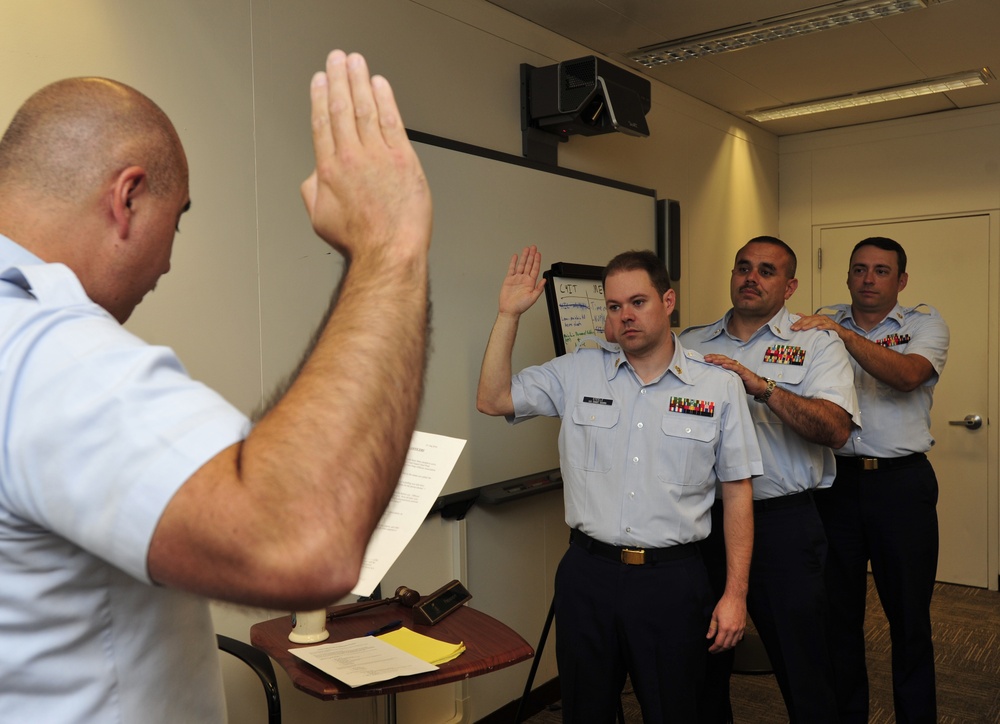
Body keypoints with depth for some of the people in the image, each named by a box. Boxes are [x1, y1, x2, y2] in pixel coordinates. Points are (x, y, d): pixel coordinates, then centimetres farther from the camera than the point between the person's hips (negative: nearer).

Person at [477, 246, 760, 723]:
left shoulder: (719, 386, -1)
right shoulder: (577, 372, 3)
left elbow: (737, 492, 1)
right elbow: (492, 399, -1)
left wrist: (735, 593, -2)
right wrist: (509, 313, -7)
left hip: (672, 579, -1)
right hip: (588, 573, 2)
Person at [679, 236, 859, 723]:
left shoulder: (816, 344, 0)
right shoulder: (691, 345, 10)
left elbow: (836, 429, -15)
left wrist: (763, 387, -25)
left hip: (782, 523, -3)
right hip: (703, 519, 3)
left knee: (802, 665, 8)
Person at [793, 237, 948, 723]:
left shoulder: (925, 326, 3)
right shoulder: (821, 328, 8)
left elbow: (908, 375, -19)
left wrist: (844, 334, -26)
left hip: (901, 482, -1)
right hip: (836, 479, 2)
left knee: (909, 614, 9)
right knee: (839, 611, 12)